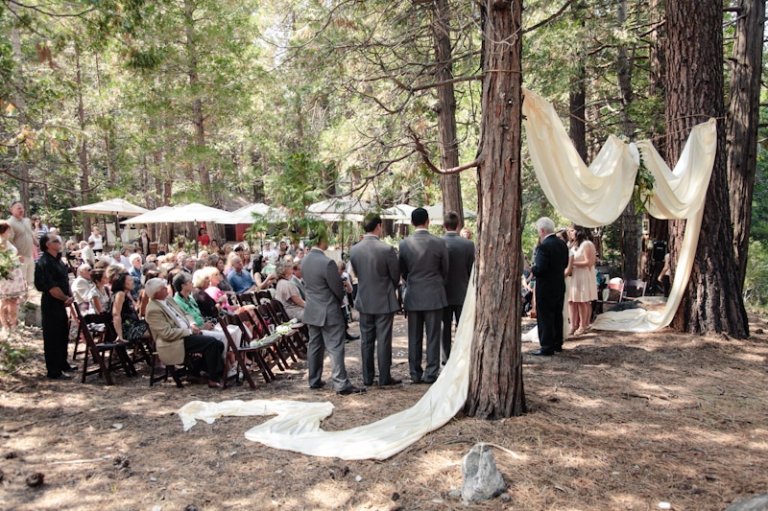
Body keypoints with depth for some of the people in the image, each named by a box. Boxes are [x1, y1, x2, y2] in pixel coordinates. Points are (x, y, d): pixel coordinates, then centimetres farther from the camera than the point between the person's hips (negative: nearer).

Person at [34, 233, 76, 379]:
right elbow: (52, 288, -22)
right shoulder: (44, 263, -19)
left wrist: (70, 296, -1)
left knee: (63, 335, 19)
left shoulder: (57, 259, 10)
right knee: (52, 337, -1)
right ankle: (54, 371, 6)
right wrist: (66, 298, -10)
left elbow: (65, 280, 13)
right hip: (51, 304, -9)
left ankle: (62, 364, 34)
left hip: (61, 303, 9)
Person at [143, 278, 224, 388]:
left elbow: (184, 315, 21)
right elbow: (168, 333, -21)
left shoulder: (168, 300, 11)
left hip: (186, 334, 9)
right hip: (174, 344, -9)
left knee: (217, 345, -7)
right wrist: (189, 331, -16)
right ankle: (213, 380, -17)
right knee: (211, 342, -24)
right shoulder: (153, 310, -16)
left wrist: (192, 324, 1)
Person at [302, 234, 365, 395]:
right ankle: (341, 384, 0)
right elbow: (337, 288, -14)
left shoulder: (305, 261, 3)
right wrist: (339, 301, 9)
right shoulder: (327, 263, -22)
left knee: (314, 345, 15)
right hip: (328, 312, -8)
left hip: (311, 311, 8)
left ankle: (314, 380, 23)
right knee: (335, 348, -3)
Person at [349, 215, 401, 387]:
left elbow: (356, 273, 7)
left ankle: (367, 378, 19)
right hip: (384, 301, -4)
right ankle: (384, 378, 11)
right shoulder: (387, 249, -16)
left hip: (364, 301, 4)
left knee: (366, 340, 12)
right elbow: (396, 276, -5)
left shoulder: (354, 250, -4)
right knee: (384, 340, 4)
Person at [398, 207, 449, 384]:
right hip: (433, 295, -2)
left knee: (414, 337, 9)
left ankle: (415, 374, 15)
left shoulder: (404, 244, -4)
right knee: (433, 336, 5)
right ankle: (431, 374, 8)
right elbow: (445, 270, 4)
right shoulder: (439, 243, -9)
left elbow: (402, 271, 7)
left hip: (413, 295, 2)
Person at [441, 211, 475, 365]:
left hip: (443, 293, 0)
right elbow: (472, 270, -4)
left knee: (445, 327, 10)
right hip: (462, 293, 0)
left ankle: (445, 358, 14)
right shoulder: (468, 244, -9)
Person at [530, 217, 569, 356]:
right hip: (560, 286, 8)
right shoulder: (562, 244, 5)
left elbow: (540, 268, -25)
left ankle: (547, 348, 4)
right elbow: (565, 263, 11)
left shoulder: (544, 246, -21)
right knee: (557, 315, 17)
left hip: (546, 288, -8)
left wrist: (532, 268, -5)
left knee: (545, 318, 0)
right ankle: (557, 344, 27)